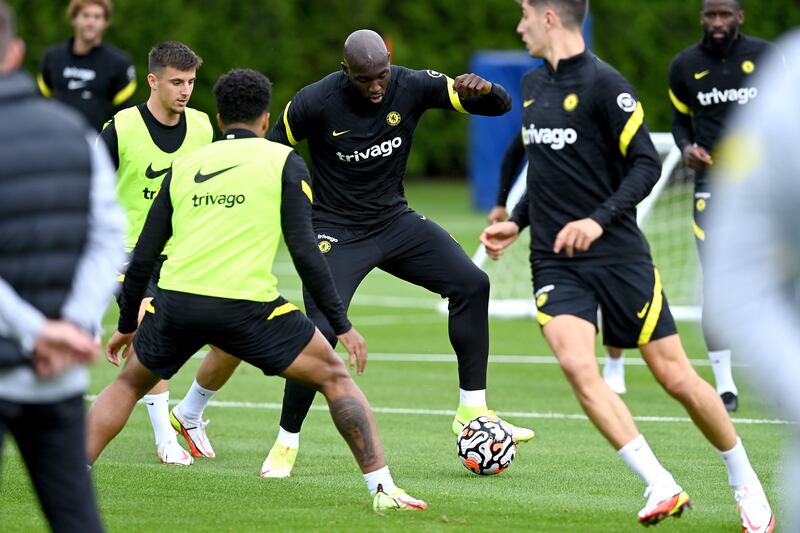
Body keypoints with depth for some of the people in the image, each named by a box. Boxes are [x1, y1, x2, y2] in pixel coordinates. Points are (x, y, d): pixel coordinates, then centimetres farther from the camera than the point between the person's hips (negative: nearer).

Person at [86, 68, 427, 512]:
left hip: (176, 300, 3)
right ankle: (383, 489, 4)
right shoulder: (284, 162, 8)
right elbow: (304, 252, -2)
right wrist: (342, 325, 3)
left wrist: (126, 324, 31)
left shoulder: (184, 166, 19)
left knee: (129, 385, 28)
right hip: (245, 305, -3)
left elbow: (143, 258, 19)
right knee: (335, 378, 13)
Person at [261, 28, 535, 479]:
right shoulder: (316, 102, -19)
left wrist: (482, 89, -34)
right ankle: (286, 444, 2)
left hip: (395, 221, 4)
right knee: (322, 332, -18)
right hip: (336, 233, -4)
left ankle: (472, 414, -5)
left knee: (471, 283, -13)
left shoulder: (412, 86, -12)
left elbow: (502, 106, -11)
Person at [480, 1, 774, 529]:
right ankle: (661, 487, -18)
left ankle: (747, 487, 18)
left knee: (677, 378, -2)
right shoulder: (533, 84, 12)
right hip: (555, 263, 5)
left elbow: (646, 164, -13)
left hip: (618, 255, -5)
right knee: (577, 366, -21)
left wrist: (599, 220, -23)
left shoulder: (604, 83, -10)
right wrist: (517, 222, 18)